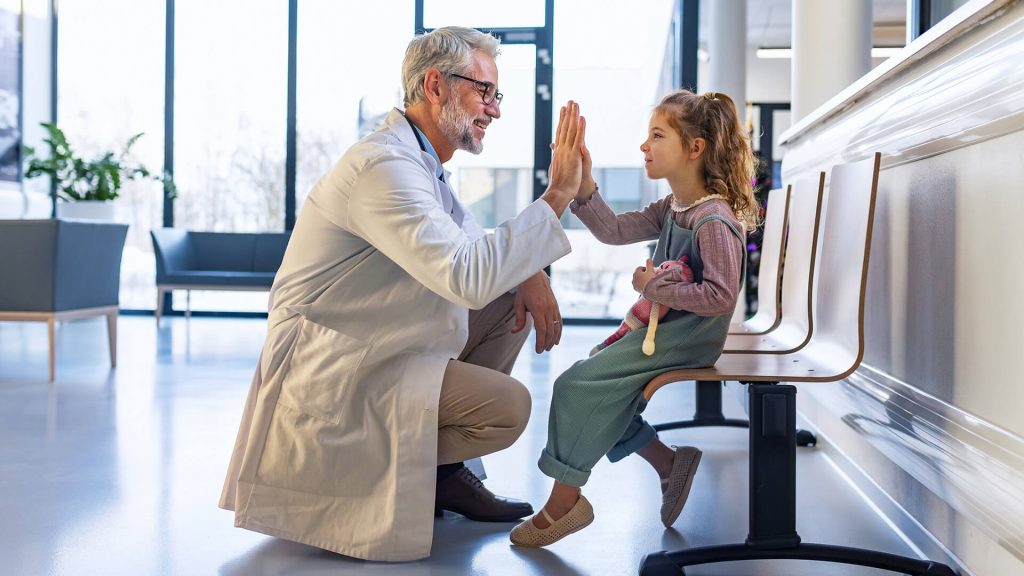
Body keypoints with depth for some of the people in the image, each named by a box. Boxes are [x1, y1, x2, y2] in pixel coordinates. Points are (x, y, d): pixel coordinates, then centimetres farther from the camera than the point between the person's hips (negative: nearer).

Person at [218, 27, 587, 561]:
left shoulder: (422, 160, 10)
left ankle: (443, 467, 13)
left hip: (378, 345, 11)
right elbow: (468, 278, -33)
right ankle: (373, 470, 2)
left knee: (512, 300, 11)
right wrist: (557, 195, -28)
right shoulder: (385, 166, -24)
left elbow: (471, 242, 19)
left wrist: (529, 275, -4)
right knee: (508, 406, -19)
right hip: (331, 370, -11)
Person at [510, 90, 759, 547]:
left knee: (579, 385, -15)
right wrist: (582, 180, -5)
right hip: (662, 329, 10)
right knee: (601, 388, 13)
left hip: (687, 338, -10)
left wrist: (655, 285, -21)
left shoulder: (714, 221, -20)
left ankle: (565, 500, -3)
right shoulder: (671, 209, 9)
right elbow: (615, 230, 6)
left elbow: (720, 297, -27)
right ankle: (670, 464, 16)